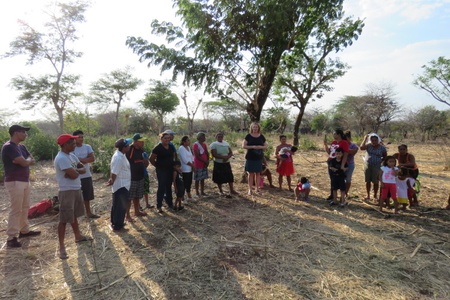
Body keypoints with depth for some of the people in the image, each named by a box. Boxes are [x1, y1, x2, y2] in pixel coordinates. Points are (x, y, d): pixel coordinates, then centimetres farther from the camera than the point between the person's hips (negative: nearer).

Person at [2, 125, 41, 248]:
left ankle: (24, 231, 28)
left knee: (25, 208, 16)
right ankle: (11, 238, 2)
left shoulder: (21, 147, 13)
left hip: (25, 181, 9)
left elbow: (32, 160, 10)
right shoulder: (8, 147, -17)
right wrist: (29, 160, 0)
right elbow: (24, 162, -22)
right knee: (15, 210, -6)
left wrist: (25, 160, -10)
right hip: (14, 182, -9)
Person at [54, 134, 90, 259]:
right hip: (67, 191, -9)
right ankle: (61, 247, 5)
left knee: (74, 216, 23)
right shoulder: (61, 158, -21)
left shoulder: (71, 155, 8)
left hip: (77, 189, 9)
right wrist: (77, 171, -3)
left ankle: (77, 236, 38)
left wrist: (75, 171, -11)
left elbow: (83, 169, 9)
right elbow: (74, 175, -26)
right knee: (64, 219, -3)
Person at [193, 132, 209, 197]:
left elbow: (207, 154, 11)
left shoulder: (204, 144, 11)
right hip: (198, 165, -7)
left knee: (202, 179, 12)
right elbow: (197, 156, -18)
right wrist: (205, 161, -15)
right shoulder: (196, 144, -13)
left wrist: (207, 161, -5)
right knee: (197, 179, 1)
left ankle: (202, 191, 20)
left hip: (204, 164, 7)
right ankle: (197, 192, 10)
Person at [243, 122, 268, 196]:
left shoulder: (261, 136, 6)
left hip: (259, 157, 3)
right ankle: (250, 189, 9)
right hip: (250, 157, -2)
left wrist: (260, 147, -12)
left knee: (258, 173, 8)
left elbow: (266, 146, 10)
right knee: (251, 173, 1)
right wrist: (252, 147, -19)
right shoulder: (248, 136, -2)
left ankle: (257, 188, 19)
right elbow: (243, 146, -7)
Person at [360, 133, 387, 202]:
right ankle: (368, 195, 20)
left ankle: (375, 196, 15)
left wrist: (380, 160, -3)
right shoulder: (368, 145, -2)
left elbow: (385, 157, 12)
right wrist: (365, 139, -19)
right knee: (367, 181, 8)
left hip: (376, 167, -1)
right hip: (367, 165, 1)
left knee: (375, 182, 2)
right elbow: (361, 147, -22)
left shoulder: (382, 148, 0)